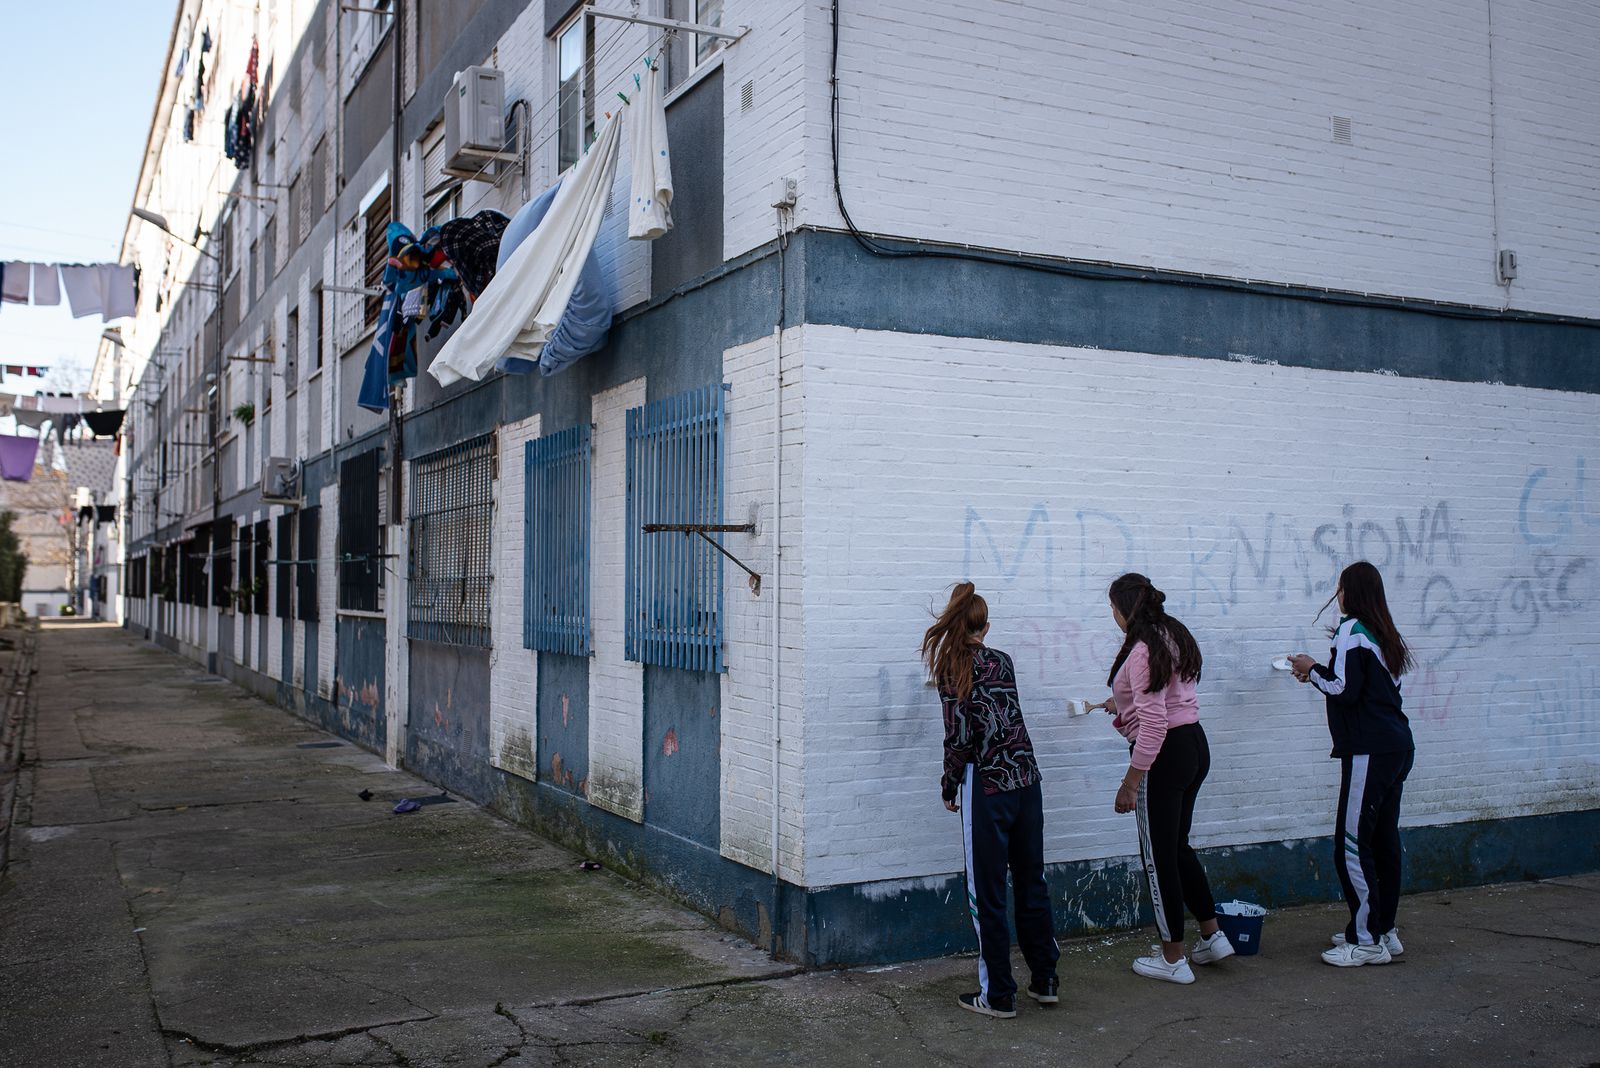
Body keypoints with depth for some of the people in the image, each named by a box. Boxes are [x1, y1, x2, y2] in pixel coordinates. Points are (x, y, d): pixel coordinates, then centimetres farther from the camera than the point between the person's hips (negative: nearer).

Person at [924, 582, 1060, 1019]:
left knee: (988, 894, 4)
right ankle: (1045, 980, 27)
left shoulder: (952, 670, -8)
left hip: (986, 788, -6)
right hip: (1026, 780, 6)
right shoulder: (1002, 661, 8)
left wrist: (949, 786, 0)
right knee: (1031, 883, 17)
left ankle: (998, 995, 11)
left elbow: (960, 737, -12)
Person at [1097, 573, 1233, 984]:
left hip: (1164, 754, -9)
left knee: (1159, 857, 3)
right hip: (1195, 746, 9)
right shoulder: (1175, 636, 10)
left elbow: (1153, 722, -23)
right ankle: (1212, 937, 27)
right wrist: (1122, 702, 43)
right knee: (1178, 847, 22)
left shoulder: (1141, 650, -19)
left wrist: (1131, 781, -20)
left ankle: (1172, 959, 13)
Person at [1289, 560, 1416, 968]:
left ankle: (1367, 942, -2)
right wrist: (1320, 672, 17)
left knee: (1352, 846, -6)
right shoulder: (1383, 633, 16)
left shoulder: (1352, 630, -10)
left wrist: (1312, 670, -1)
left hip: (1370, 751, -10)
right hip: (1397, 748, 10)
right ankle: (1384, 932, 22)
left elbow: (1345, 690, -17)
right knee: (1383, 841, 14)